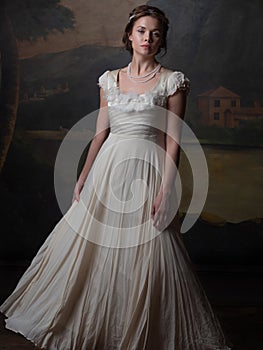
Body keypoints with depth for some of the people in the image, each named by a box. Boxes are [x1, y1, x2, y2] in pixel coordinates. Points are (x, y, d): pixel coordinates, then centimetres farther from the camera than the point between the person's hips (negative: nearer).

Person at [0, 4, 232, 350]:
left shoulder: (172, 81, -2)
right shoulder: (110, 79, 9)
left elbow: (173, 140, -6)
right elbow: (100, 132, 11)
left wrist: (166, 189, -13)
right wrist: (84, 176, 7)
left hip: (147, 171, -4)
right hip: (108, 169, 4)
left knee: (145, 255, 0)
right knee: (90, 246, 8)